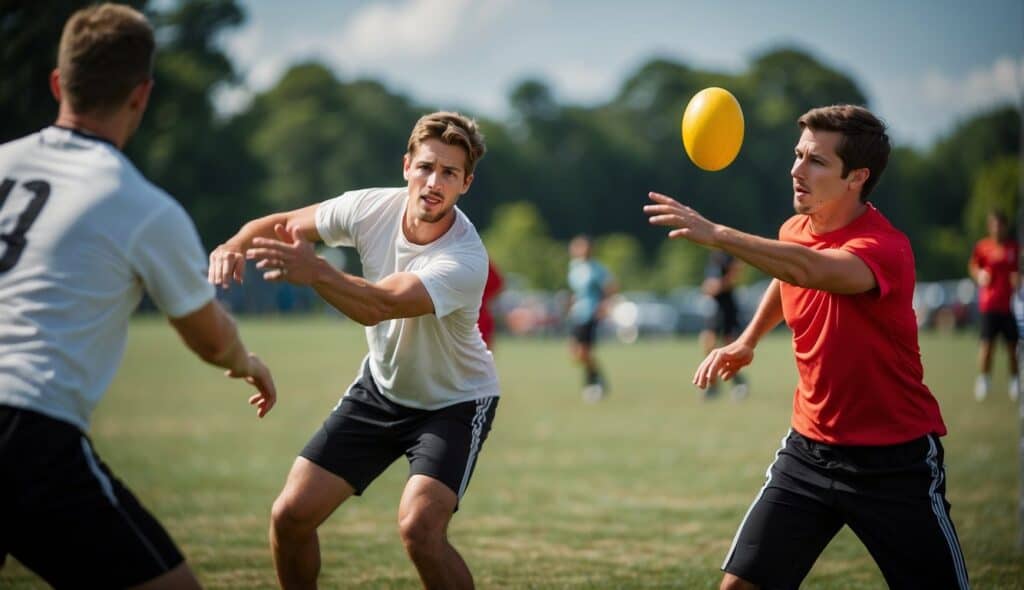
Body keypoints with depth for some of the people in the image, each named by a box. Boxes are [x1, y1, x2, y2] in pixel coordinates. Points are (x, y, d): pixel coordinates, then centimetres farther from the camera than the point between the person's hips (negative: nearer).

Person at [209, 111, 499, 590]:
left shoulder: (465, 261, -33)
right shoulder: (373, 208, -16)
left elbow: (380, 305, -45)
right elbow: (283, 225, -4)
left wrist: (315, 273, -62)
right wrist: (235, 245, -26)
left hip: (455, 403, -5)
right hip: (380, 387, 5)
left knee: (419, 528, -27)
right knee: (291, 514, -1)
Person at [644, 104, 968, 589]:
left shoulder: (885, 246, -21)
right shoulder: (794, 232, 2)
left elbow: (813, 271, -44)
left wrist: (717, 235, -51)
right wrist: (748, 339, 18)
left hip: (896, 460, -6)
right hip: (809, 447, 6)